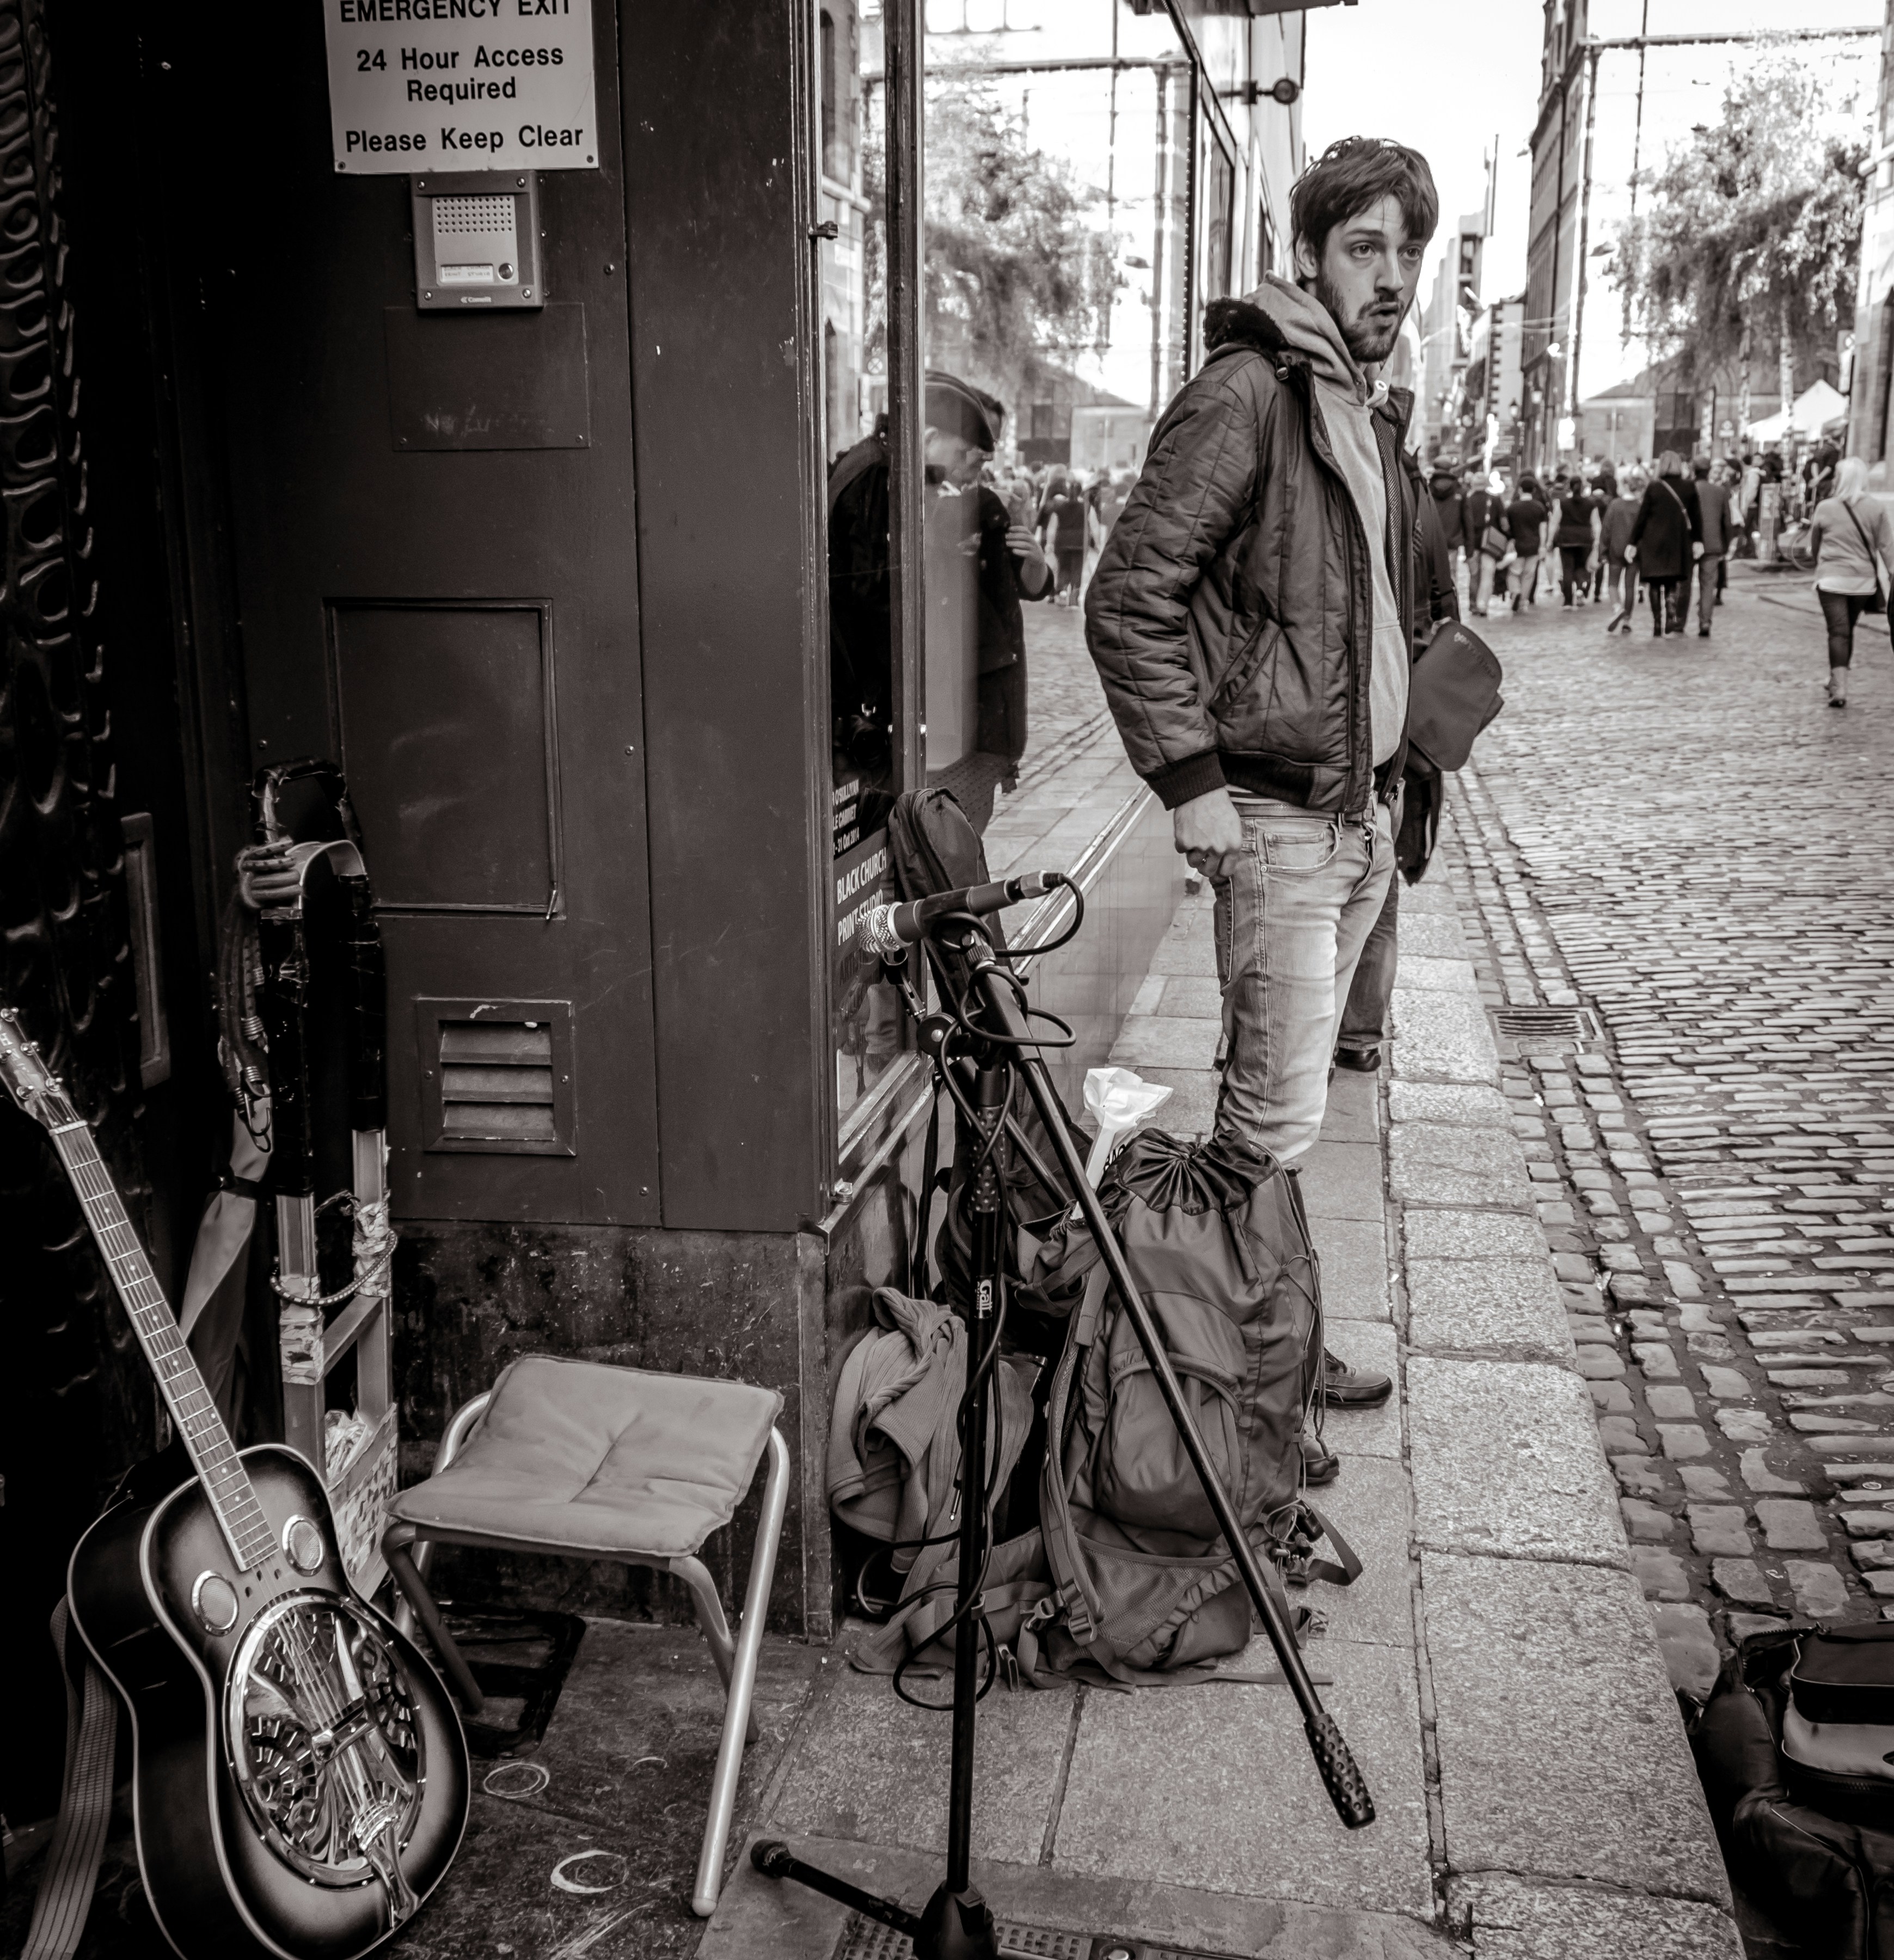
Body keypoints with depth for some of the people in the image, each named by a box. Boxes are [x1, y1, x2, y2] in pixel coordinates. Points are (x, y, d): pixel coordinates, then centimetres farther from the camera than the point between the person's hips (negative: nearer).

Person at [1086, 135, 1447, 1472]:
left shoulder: (1375, 410, 16)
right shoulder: (1248, 393, -13)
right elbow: (1131, 600, -19)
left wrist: (1392, 772, 19)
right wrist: (1191, 780, -20)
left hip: (1362, 811, 9)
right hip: (1277, 817, -9)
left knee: (1285, 1098, 17)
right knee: (1276, 1118, -3)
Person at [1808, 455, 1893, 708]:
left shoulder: (1825, 507, -4)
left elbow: (1813, 544, 9)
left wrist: (1820, 565, 27)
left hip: (1832, 579, -2)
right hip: (1863, 580, 2)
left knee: (1838, 632, -3)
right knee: (1848, 630, 18)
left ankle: (1840, 688, -16)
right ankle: (1837, 681, 32)